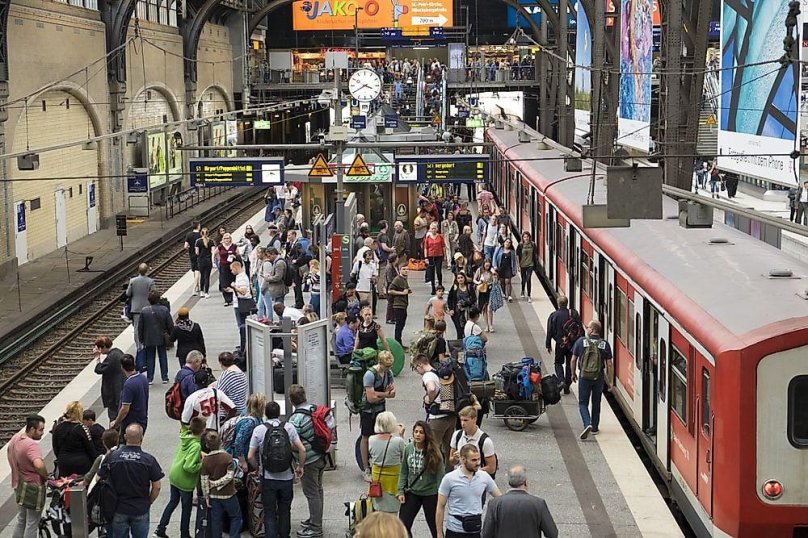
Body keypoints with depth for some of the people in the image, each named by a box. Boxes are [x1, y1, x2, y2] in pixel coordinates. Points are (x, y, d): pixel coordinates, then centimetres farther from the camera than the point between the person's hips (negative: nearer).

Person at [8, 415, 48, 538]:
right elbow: (39, 465, -43)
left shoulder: (15, 438, 1)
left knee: (21, 521, 23)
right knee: (32, 524, 3)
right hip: (33, 487, -9)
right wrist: (46, 476, -23)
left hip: (19, 485, 9)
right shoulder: (31, 445, -28)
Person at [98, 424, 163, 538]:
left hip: (119, 509, 1)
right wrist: (149, 502, 8)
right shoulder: (149, 459, -12)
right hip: (141, 510, -1)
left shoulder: (112, 457, -8)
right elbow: (156, 487, -10)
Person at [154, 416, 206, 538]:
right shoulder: (196, 446, -28)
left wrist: (201, 455, 5)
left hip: (173, 476, 7)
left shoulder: (185, 437, -5)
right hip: (185, 481, -7)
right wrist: (201, 464, -18)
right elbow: (189, 467, -32)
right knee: (187, 508, 14)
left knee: (173, 501, 24)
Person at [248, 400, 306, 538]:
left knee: (269, 514, 7)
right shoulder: (289, 427, -3)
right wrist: (300, 467, 7)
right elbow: (302, 449, -8)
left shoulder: (259, 430, -7)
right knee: (285, 511, 19)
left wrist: (257, 468, 11)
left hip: (268, 478, -2)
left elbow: (250, 456, -8)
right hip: (287, 477, 2)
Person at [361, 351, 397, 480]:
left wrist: (378, 394, -20)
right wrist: (385, 394, -10)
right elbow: (371, 398, -26)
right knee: (366, 438, 4)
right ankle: (366, 470, 10)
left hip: (381, 409, 6)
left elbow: (392, 393, -1)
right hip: (368, 410, -6)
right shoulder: (370, 374, -23)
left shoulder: (388, 373, 0)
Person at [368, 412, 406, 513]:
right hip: (393, 478, -4)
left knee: (379, 510, 16)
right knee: (392, 512, 6)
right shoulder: (398, 441, -20)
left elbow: (370, 460, 3)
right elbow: (403, 457, -4)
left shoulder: (371, 440, -8)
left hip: (377, 477, 4)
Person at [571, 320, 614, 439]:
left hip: (584, 377, -2)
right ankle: (594, 428, 25)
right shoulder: (605, 344, -3)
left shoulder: (581, 341, -6)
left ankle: (587, 424, -16)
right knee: (596, 403, 18)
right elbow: (609, 364, -3)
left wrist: (573, 373, 16)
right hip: (599, 377, 2)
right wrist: (610, 381, 5)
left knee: (583, 403, 6)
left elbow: (573, 360, 0)